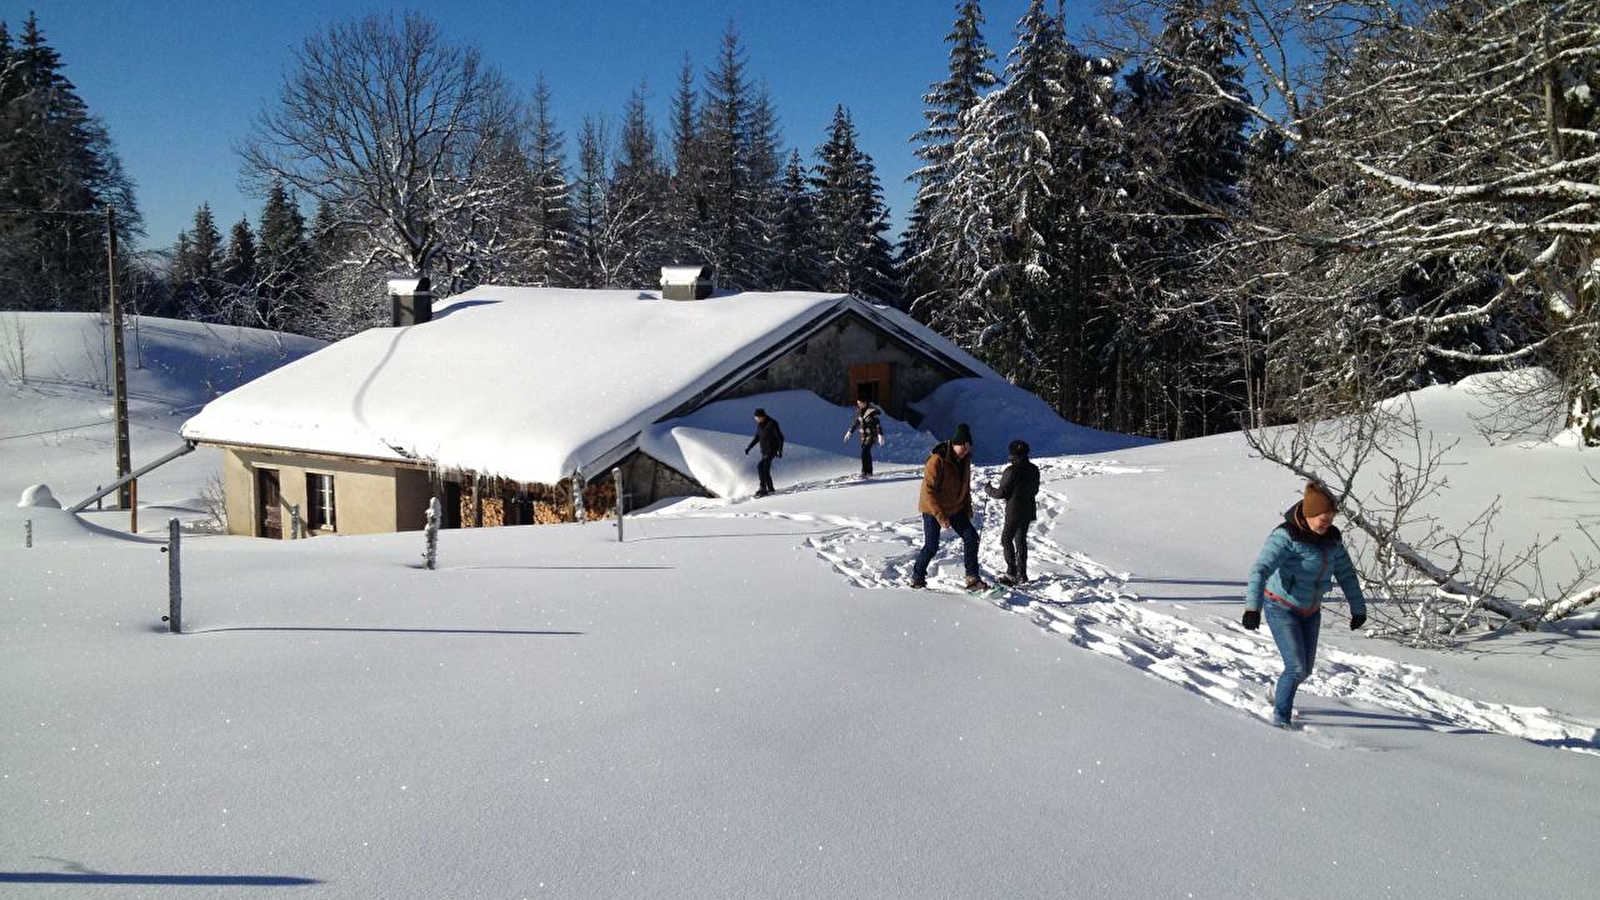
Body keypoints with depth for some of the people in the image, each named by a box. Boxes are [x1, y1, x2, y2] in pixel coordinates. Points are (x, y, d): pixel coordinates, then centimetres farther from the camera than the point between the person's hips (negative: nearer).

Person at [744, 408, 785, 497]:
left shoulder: (772, 424, -16)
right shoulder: (759, 424, 6)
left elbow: (780, 437, -13)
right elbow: (757, 437, 19)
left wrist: (780, 450, -18)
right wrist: (749, 447, 11)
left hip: (772, 450, -8)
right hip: (764, 451, 8)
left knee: (760, 466, -18)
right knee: (765, 469, 9)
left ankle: (763, 488, -16)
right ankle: (770, 488, 20)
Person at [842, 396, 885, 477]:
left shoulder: (872, 411, -15)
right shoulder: (859, 411, 5)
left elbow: (878, 424, -17)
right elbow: (856, 423, 17)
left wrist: (880, 435, -25)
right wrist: (850, 432, 15)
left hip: (871, 434, -7)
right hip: (863, 435, 7)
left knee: (865, 452, -18)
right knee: (866, 453, 8)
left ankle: (865, 472, -16)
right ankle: (869, 472, 17)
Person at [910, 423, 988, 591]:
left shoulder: (965, 459, -2)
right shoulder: (937, 461, -26)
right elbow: (928, 491, -27)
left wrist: (968, 507, 10)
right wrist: (940, 516, -28)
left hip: (955, 508, 7)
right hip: (933, 509, -7)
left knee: (971, 538, 0)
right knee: (931, 546, -5)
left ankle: (972, 579, 7)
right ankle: (917, 579, 14)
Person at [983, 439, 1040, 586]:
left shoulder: (1012, 471, -19)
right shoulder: (1034, 470, 3)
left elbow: (1001, 493, -15)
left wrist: (988, 489, 4)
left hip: (1014, 512, -7)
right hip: (1029, 511, 7)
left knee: (1006, 540, 4)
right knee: (1021, 540, 16)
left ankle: (1011, 573, -1)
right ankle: (1022, 574, 19)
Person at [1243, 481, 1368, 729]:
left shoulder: (1332, 539, -3)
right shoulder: (1286, 536, -24)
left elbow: (1346, 574, 11)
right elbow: (1260, 570, -34)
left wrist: (1358, 608, 17)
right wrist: (1253, 607, -46)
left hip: (1310, 611, 7)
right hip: (1281, 607, -7)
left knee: (1305, 667, 15)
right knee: (1297, 667, -13)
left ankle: (1280, 696, 44)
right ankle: (1280, 716, 7)